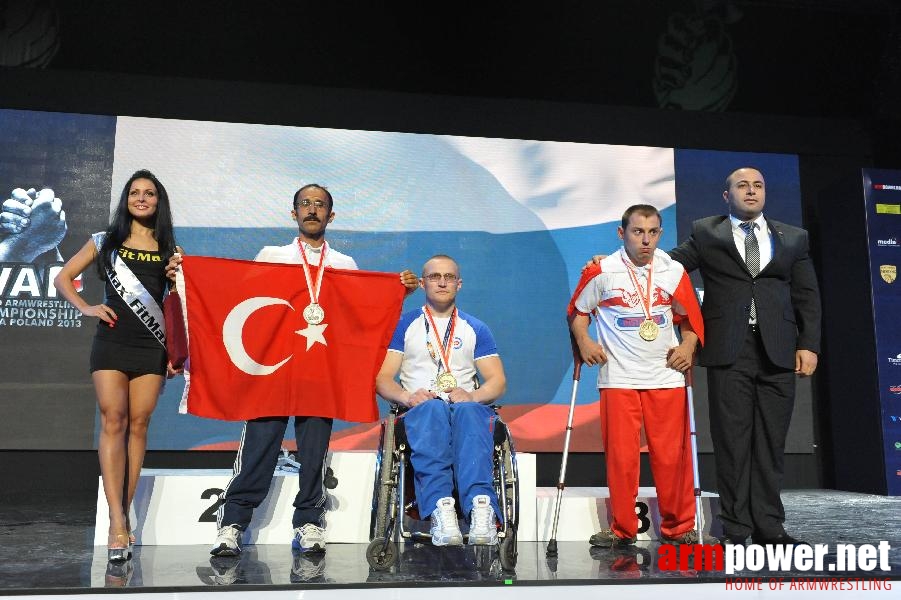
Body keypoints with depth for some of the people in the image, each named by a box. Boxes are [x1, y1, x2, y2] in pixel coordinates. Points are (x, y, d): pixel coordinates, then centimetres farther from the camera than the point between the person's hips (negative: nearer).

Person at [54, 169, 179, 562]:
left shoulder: (169, 249, 11)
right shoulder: (105, 241, 10)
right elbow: (63, 278, 15)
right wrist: (87, 308, -2)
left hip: (151, 346, 1)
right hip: (111, 342, -1)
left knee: (138, 425, 0)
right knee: (113, 423, -9)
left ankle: (124, 512, 8)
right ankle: (118, 523, -11)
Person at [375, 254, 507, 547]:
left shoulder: (475, 329, 22)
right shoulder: (404, 324, 18)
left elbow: (498, 381, 12)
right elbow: (382, 378, 7)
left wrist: (472, 395, -11)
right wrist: (407, 396, -15)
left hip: (468, 405, 1)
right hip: (420, 409, -1)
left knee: (468, 411, -36)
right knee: (433, 409, -38)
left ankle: (481, 507, -54)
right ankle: (440, 507, -53)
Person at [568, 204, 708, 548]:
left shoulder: (674, 271, 5)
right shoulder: (602, 272, -2)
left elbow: (690, 317, 16)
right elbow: (577, 310, 10)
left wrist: (687, 345, -1)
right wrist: (583, 342, -5)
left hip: (666, 375, 2)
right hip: (618, 377, -2)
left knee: (672, 455, 4)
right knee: (621, 455, 1)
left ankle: (678, 527, 19)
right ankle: (622, 529, 15)